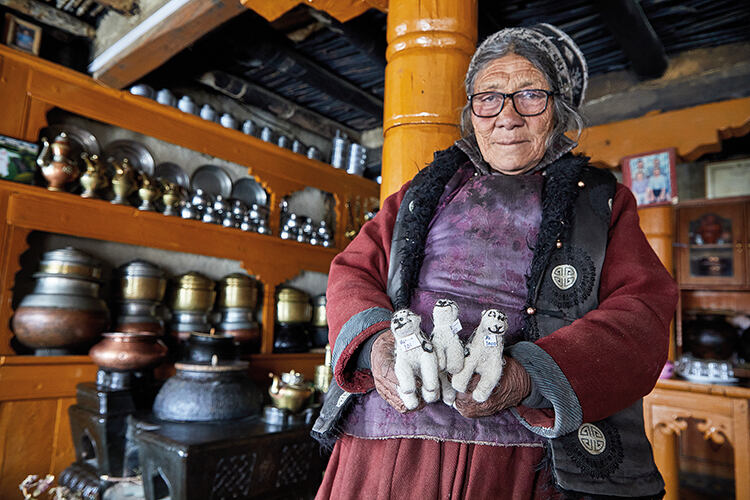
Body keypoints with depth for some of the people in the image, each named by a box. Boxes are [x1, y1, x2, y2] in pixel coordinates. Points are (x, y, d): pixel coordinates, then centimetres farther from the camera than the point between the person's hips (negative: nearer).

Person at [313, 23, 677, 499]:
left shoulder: (602, 201, 12)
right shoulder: (428, 189, 17)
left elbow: (643, 311, -2)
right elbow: (353, 270, 10)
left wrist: (529, 374, -21)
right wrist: (375, 341, -13)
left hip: (524, 453, -1)